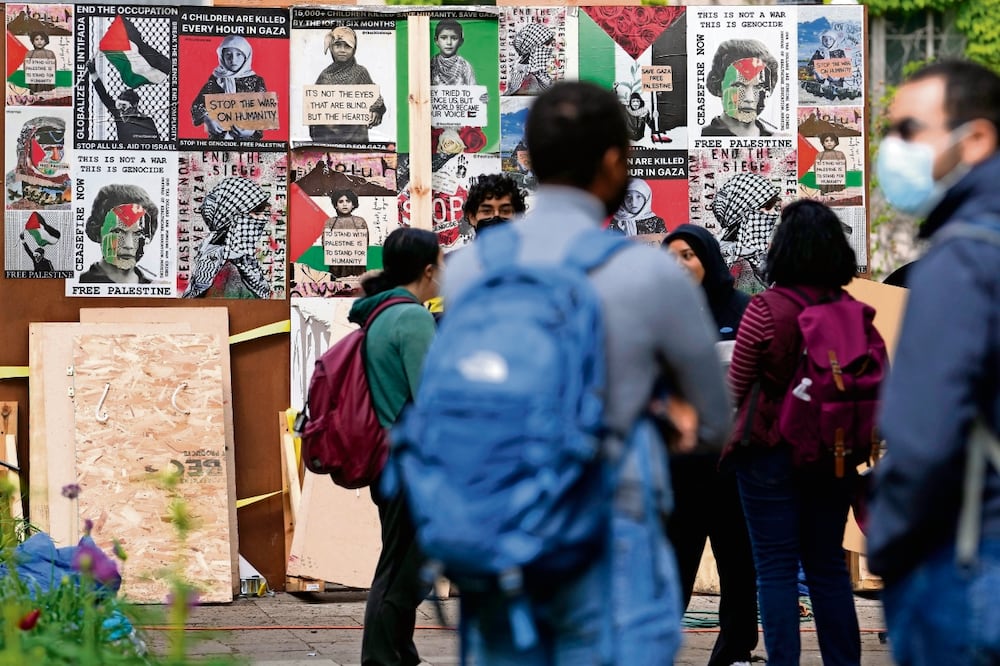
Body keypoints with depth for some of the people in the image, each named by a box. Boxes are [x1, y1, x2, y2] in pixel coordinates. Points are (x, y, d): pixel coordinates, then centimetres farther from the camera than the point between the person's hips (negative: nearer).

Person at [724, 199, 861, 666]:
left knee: (776, 568, 0)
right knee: (827, 563, 14)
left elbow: (737, 389, -6)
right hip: (834, 453, 5)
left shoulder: (765, 310, -15)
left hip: (770, 450, -4)